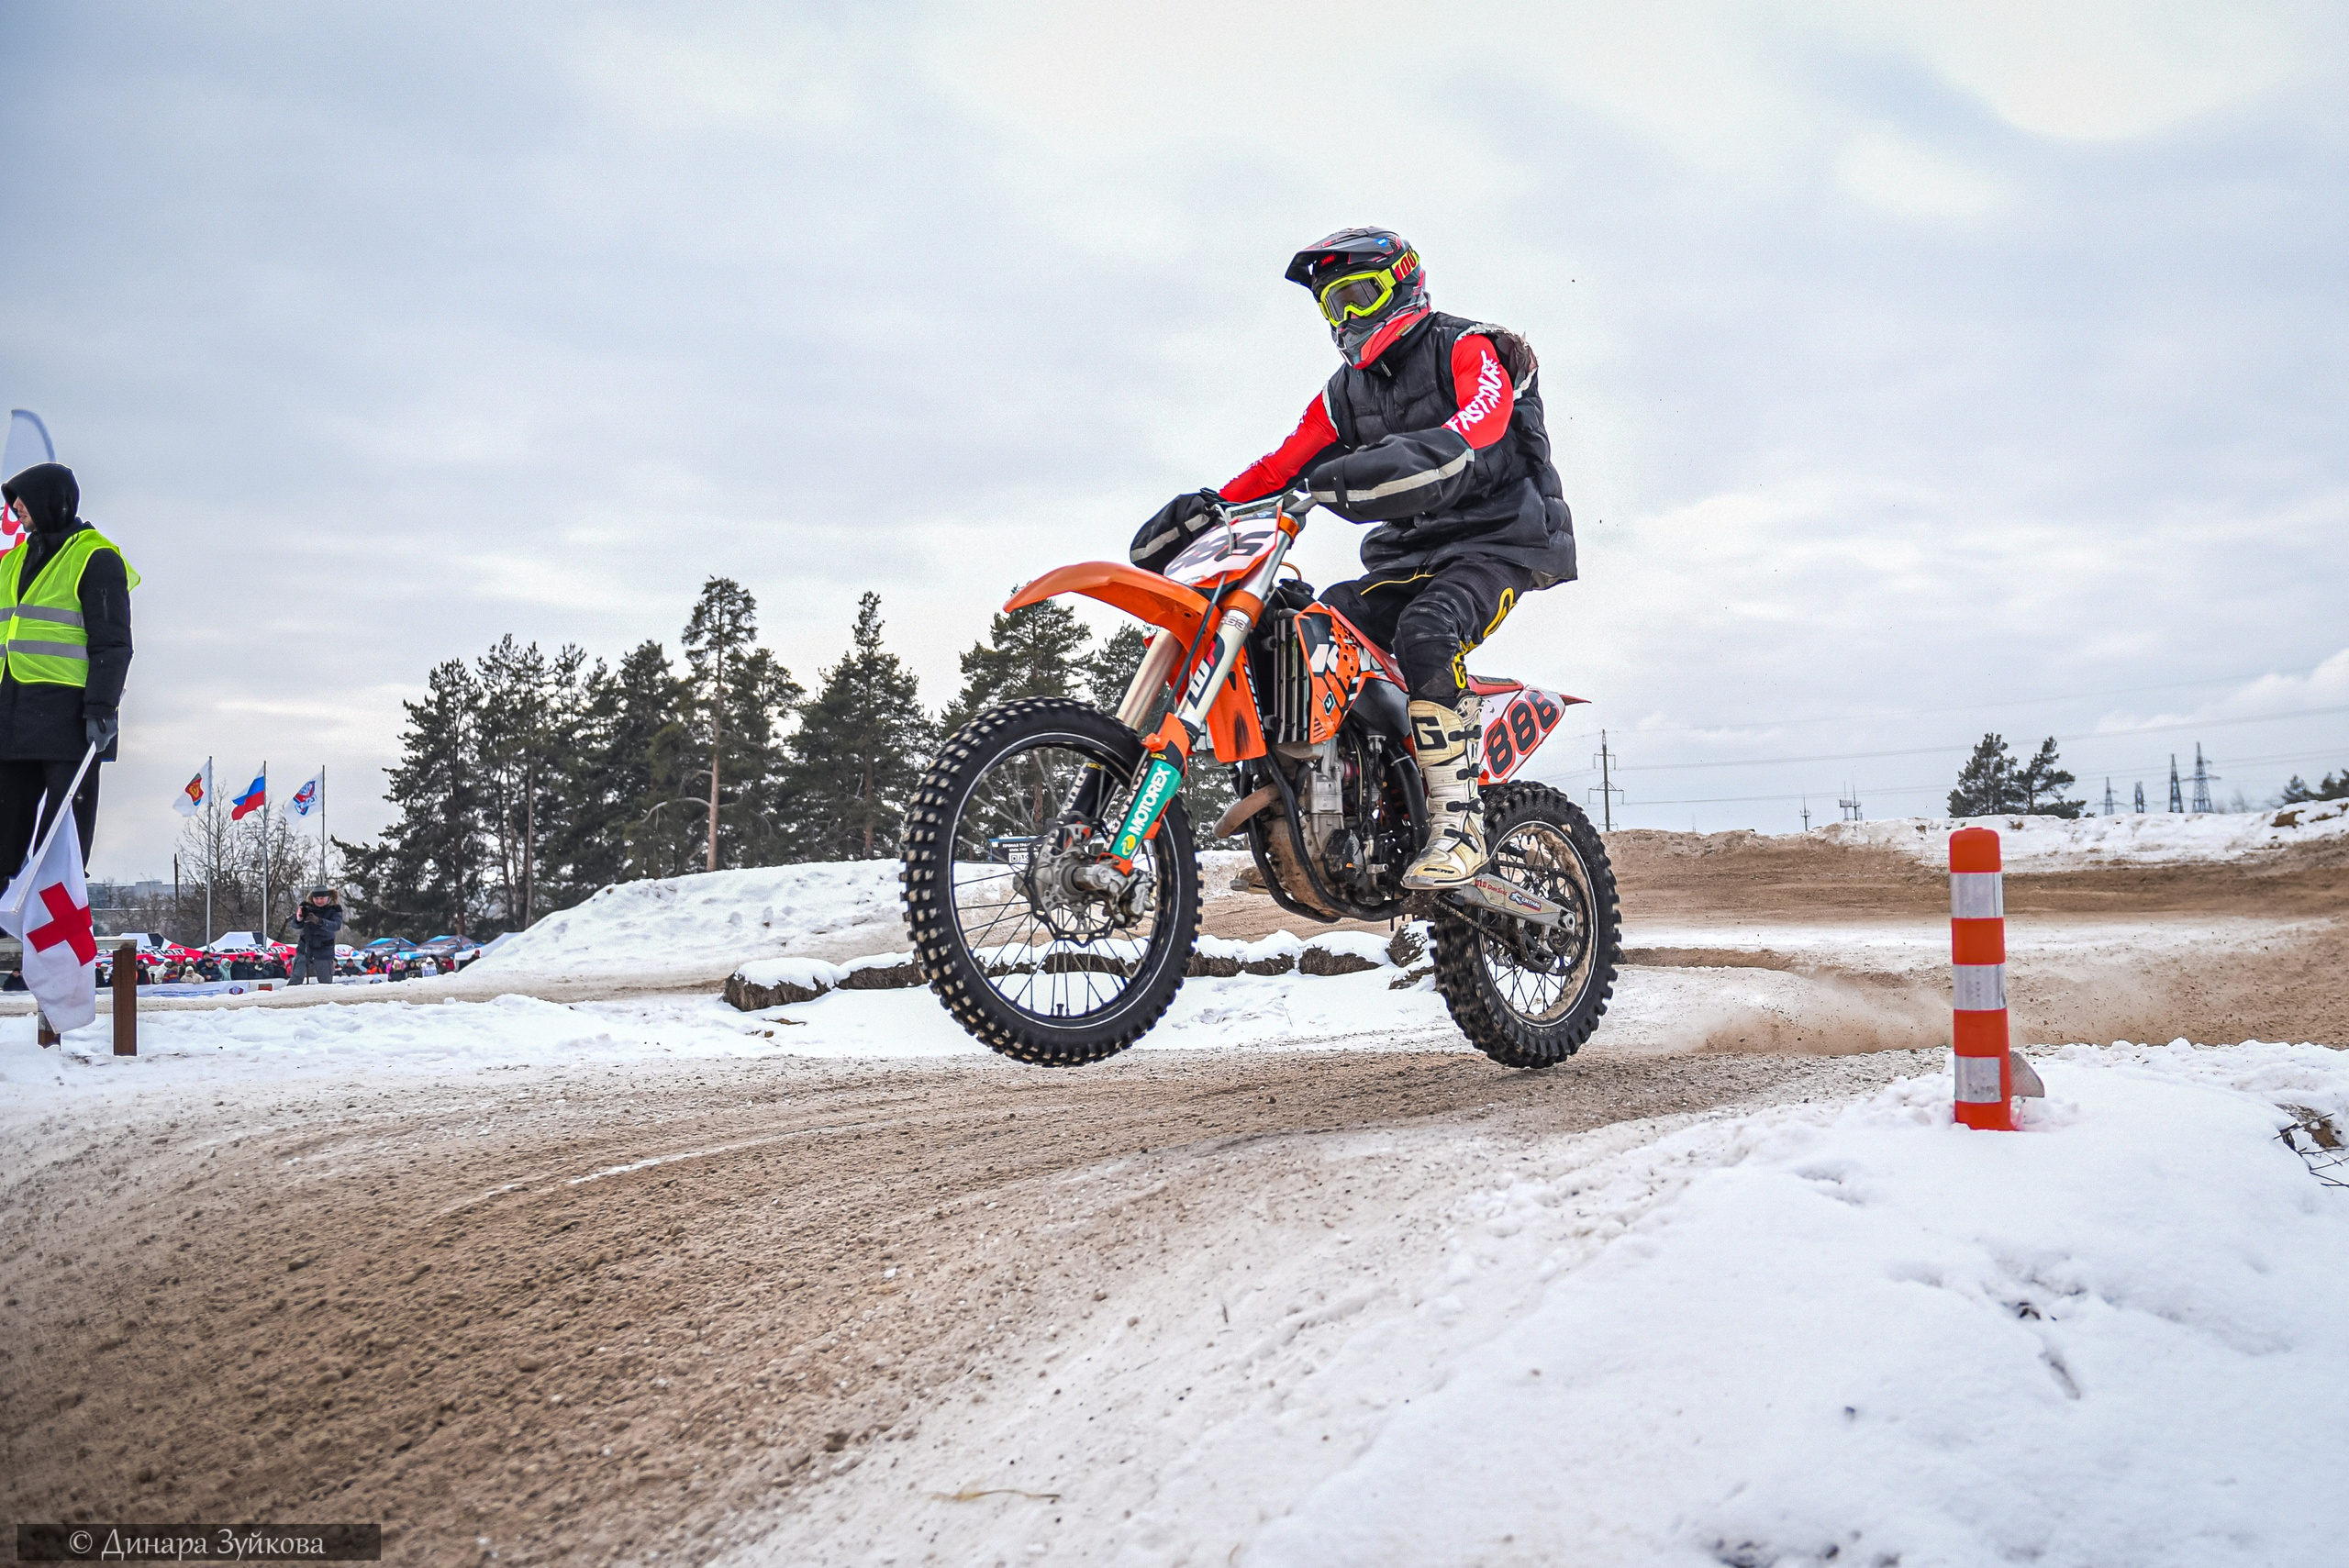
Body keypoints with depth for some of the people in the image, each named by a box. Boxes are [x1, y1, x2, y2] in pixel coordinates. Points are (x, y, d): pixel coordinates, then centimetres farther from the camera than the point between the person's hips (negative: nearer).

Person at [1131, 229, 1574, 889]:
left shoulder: (1470, 347, -5)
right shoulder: (1346, 391, 18)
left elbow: (1483, 419, -27)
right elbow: (1283, 465, 12)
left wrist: (1401, 460, -47)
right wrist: (1207, 507, -5)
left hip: (1496, 540, -7)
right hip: (1407, 555, 7)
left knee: (1425, 635, -35)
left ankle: (1457, 822, -33)